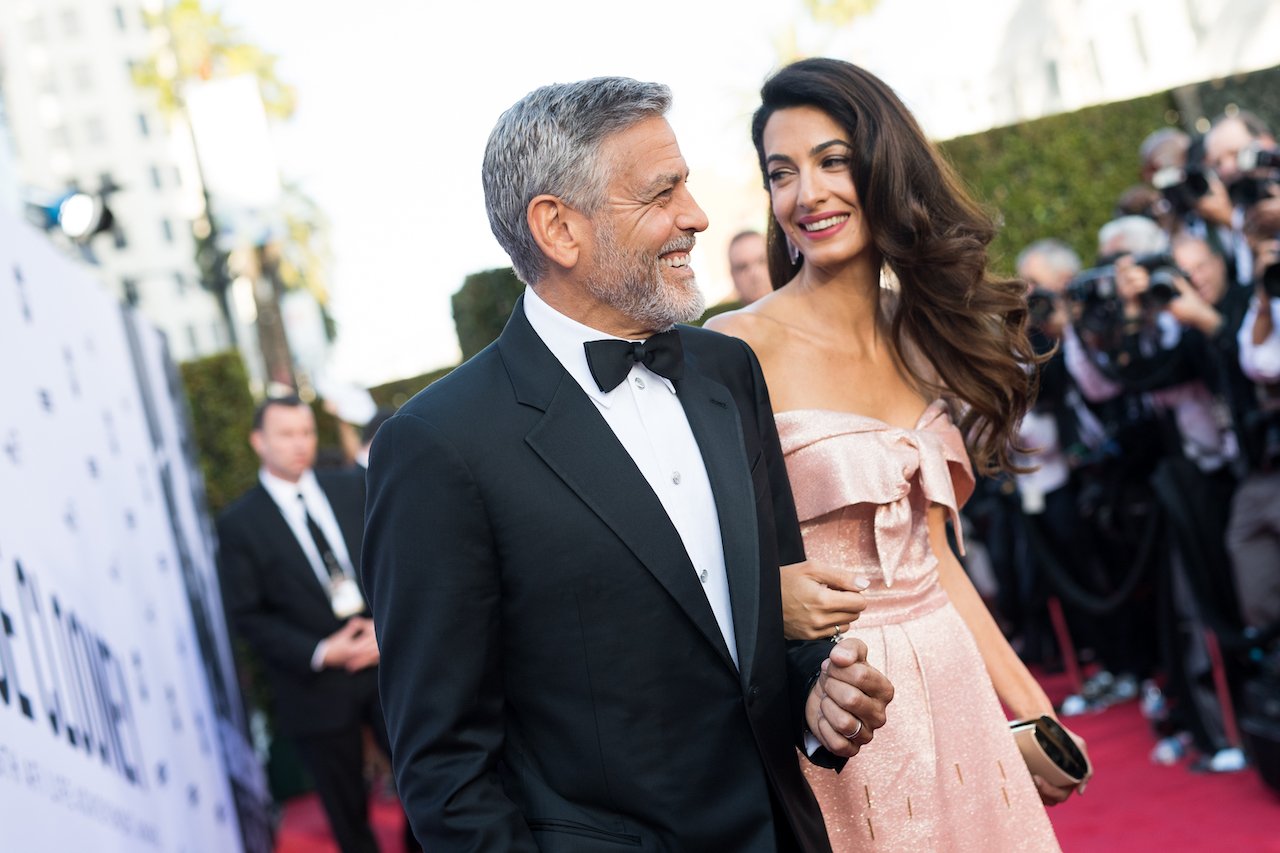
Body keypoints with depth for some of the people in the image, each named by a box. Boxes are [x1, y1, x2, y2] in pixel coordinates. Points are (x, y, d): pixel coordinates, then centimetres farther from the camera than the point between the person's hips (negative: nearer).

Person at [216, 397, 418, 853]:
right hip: (318, 686, -3)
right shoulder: (238, 524, -5)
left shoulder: (352, 489, 6)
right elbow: (247, 616, -7)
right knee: (347, 811, 9)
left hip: (384, 658, 3)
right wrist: (321, 653, -15)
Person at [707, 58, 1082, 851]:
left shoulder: (920, 339, 7)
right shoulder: (741, 347, -12)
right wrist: (778, 596, -34)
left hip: (953, 688, 6)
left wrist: (1030, 709, 11)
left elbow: (932, 555, 11)